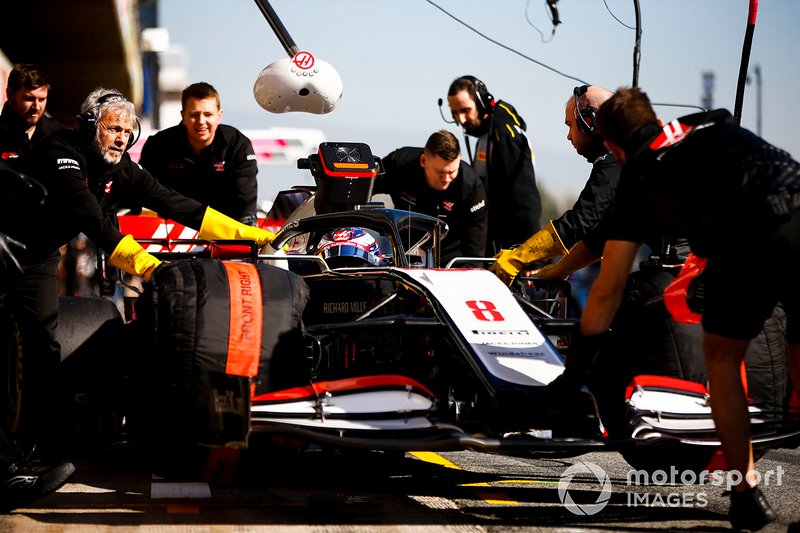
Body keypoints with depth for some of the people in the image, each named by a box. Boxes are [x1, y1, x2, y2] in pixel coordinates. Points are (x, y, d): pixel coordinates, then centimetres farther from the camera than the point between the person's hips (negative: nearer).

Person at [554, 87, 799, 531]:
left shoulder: (636, 181, 22)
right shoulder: (714, 124, 31)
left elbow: (607, 291, 24)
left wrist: (576, 368, 33)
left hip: (753, 240, -3)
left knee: (722, 357, 22)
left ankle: (747, 495, 21)